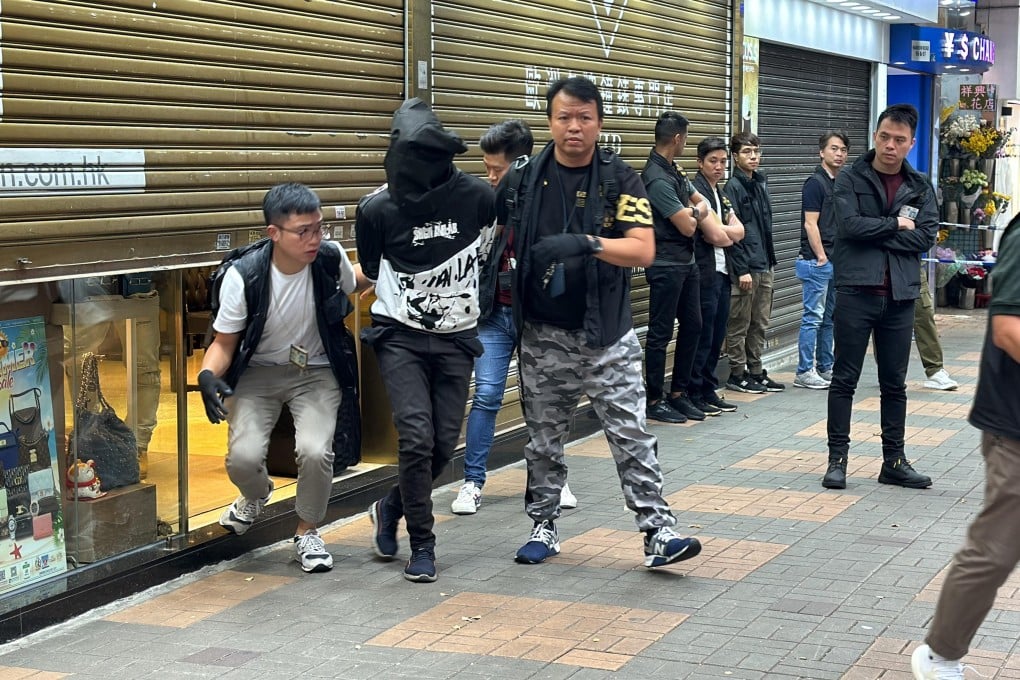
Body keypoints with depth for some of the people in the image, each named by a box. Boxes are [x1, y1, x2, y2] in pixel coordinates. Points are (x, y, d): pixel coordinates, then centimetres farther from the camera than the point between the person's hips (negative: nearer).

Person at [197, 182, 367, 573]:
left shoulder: (331, 258, -15)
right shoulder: (244, 276, -21)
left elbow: (354, 283, 13)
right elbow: (224, 342, -10)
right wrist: (208, 375, -29)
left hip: (315, 372, 1)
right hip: (258, 372, -1)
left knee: (315, 451, -25)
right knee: (243, 456, -20)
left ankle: (307, 534, 5)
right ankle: (256, 496, 22)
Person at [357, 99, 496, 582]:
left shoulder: (475, 196, -9)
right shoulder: (378, 208, -11)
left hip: (456, 338, 2)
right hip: (399, 336, -2)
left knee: (444, 444, 3)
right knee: (416, 438, -14)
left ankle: (390, 508, 31)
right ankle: (421, 546, 3)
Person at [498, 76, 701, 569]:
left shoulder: (620, 180, -5)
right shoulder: (523, 180, 1)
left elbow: (643, 250, -15)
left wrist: (588, 243, -29)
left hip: (606, 335, -2)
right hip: (543, 335, 2)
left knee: (631, 434, -4)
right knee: (543, 439, 11)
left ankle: (658, 531, -1)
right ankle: (543, 527, 25)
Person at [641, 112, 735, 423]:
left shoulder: (674, 170, 9)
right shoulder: (657, 179, -20)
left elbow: (700, 201, 16)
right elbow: (688, 225, -18)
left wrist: (715, 229, -3)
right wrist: (698, 211, 3)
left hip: (686, 262, 10)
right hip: (666, 266, -9)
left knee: (691, 325, 14)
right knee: (661, 333, -1)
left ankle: (679, 393, 23)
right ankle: (655, 400, 8)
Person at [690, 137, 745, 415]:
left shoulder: (720, 194, 19)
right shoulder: (696, 190, -9)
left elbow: (740, 231, 12)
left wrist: (721, 232, -7)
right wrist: (729, 233, 1)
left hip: (722, 271, 9)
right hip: (705, 272, -9)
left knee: (717, 335, 11)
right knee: (703, 336, -5)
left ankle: (708, 390, 18)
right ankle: (694, 394, 1)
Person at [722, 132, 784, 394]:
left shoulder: (761, 184, 13)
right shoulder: (733, 187, -11)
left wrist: (771, 259, 14)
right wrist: (741, 270, -18)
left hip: (764, 266, 8)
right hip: (745, 267, -8)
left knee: (760, 324, 13)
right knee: (739, 325, 1)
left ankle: (755, 372, 21)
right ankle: (737, 375, 9)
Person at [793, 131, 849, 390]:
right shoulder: (815, 183, -10)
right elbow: (810, 224, -14)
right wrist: (821, 257, -15)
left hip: (836, 261, 8)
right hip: (816, 261, -8)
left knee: (829, 318, 12)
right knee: (813, 317, -6)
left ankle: (825, 368, 19)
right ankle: (804, 373, -2)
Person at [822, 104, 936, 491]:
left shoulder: (920, 188, 8)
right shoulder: (850, 179, -1)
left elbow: (926, 237, -5)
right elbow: (850, 224, -16)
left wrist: (874, 234, -11)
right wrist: (895, 224, -7)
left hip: (900, 297, 3)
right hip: (856, 292, -3)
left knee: (895, 384, 11)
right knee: (845, 379, 2)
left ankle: (894, 462, 19)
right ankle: (837, 459, 8)